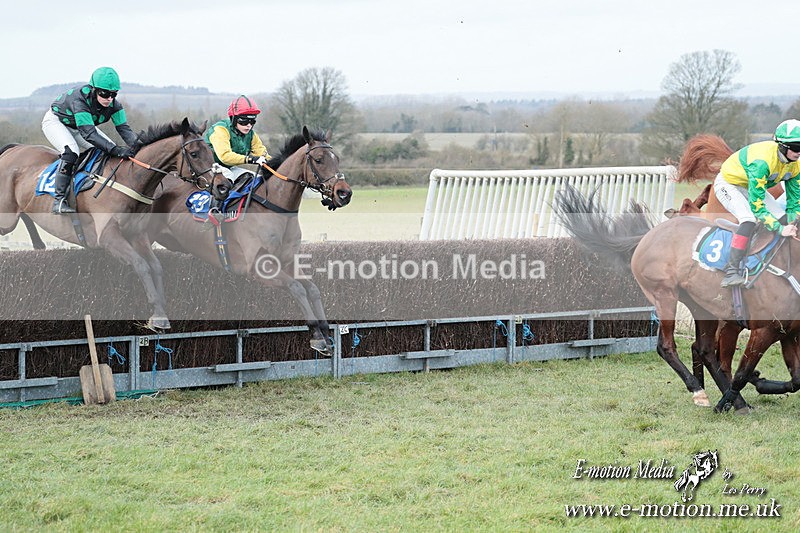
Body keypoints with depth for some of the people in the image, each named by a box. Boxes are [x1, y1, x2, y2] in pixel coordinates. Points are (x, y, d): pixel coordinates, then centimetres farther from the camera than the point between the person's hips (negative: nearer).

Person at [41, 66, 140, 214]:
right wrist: (115, 150, -56)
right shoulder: (80, 99, -41)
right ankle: (59, 200, -32)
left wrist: (137, 144, -45)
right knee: (71, 152, -33)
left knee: (110, 153, -5)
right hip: (55, 121, -7)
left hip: (77, 128, 7)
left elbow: (123, 128, -24)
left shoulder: (113, 104, -22)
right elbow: (89, 134, -48)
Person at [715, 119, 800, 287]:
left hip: (753, 187, 8)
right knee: (749, 219, -31)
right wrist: (780, 229, -39)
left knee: (783, 219, -6)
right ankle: (731, 272, -37)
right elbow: (756, 205, -38)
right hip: (728, 184, -8)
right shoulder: (762, 161, -39)